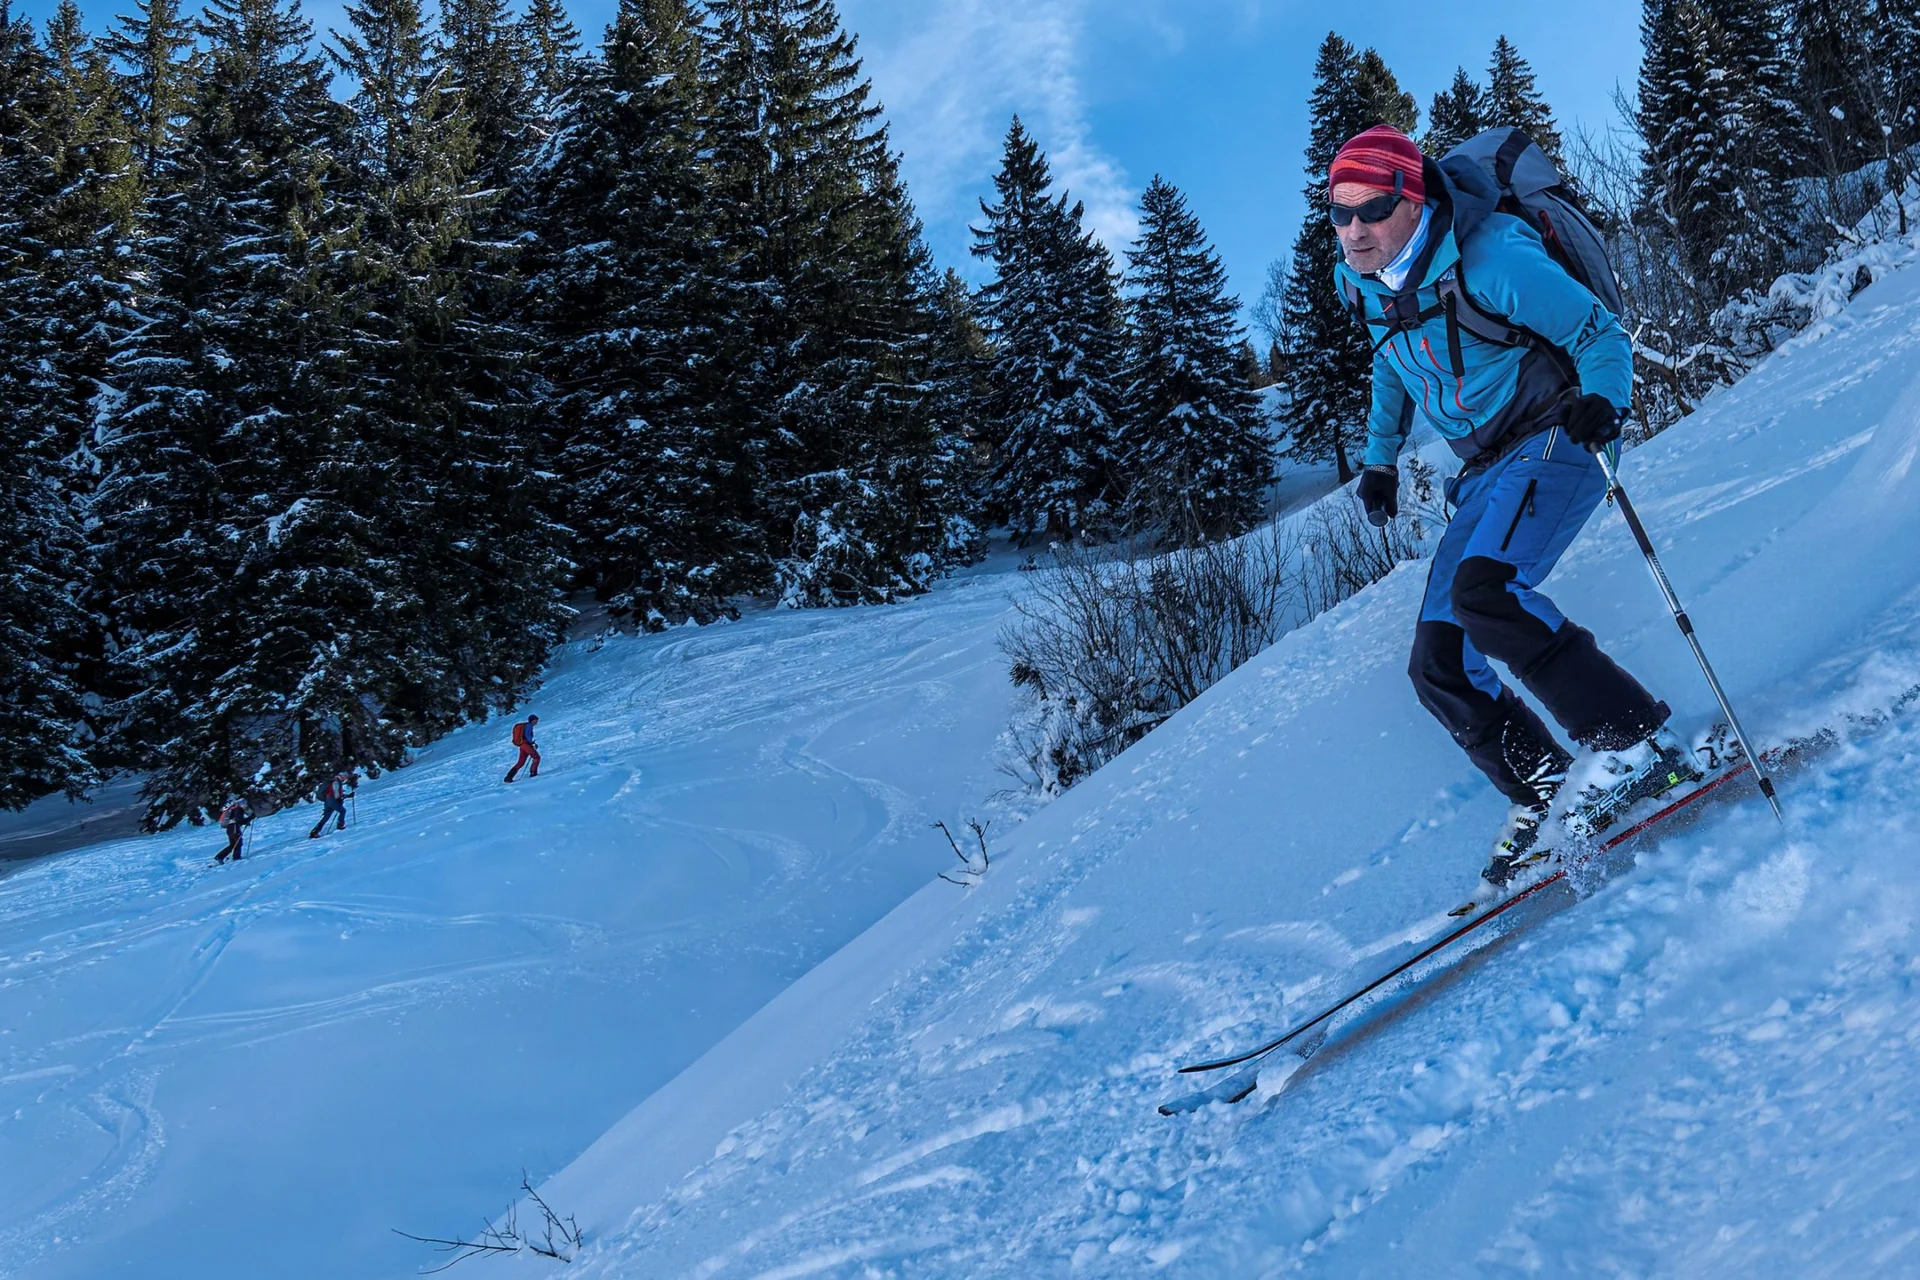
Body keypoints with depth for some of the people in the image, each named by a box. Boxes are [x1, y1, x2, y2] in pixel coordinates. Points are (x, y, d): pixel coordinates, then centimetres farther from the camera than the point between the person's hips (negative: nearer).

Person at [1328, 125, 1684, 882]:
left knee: (1483, 595, -33)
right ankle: (1546, 795, 7)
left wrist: (1602, 402, -31)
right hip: (1485, 475, 8)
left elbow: (1600, 335, -13)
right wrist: (1380, 460, 24)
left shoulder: (1487, 259, -18)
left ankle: (1638, 744, -26)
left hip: (1548, 445, -8)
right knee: (1439, 667, 0)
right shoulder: (1362, 286, 4)